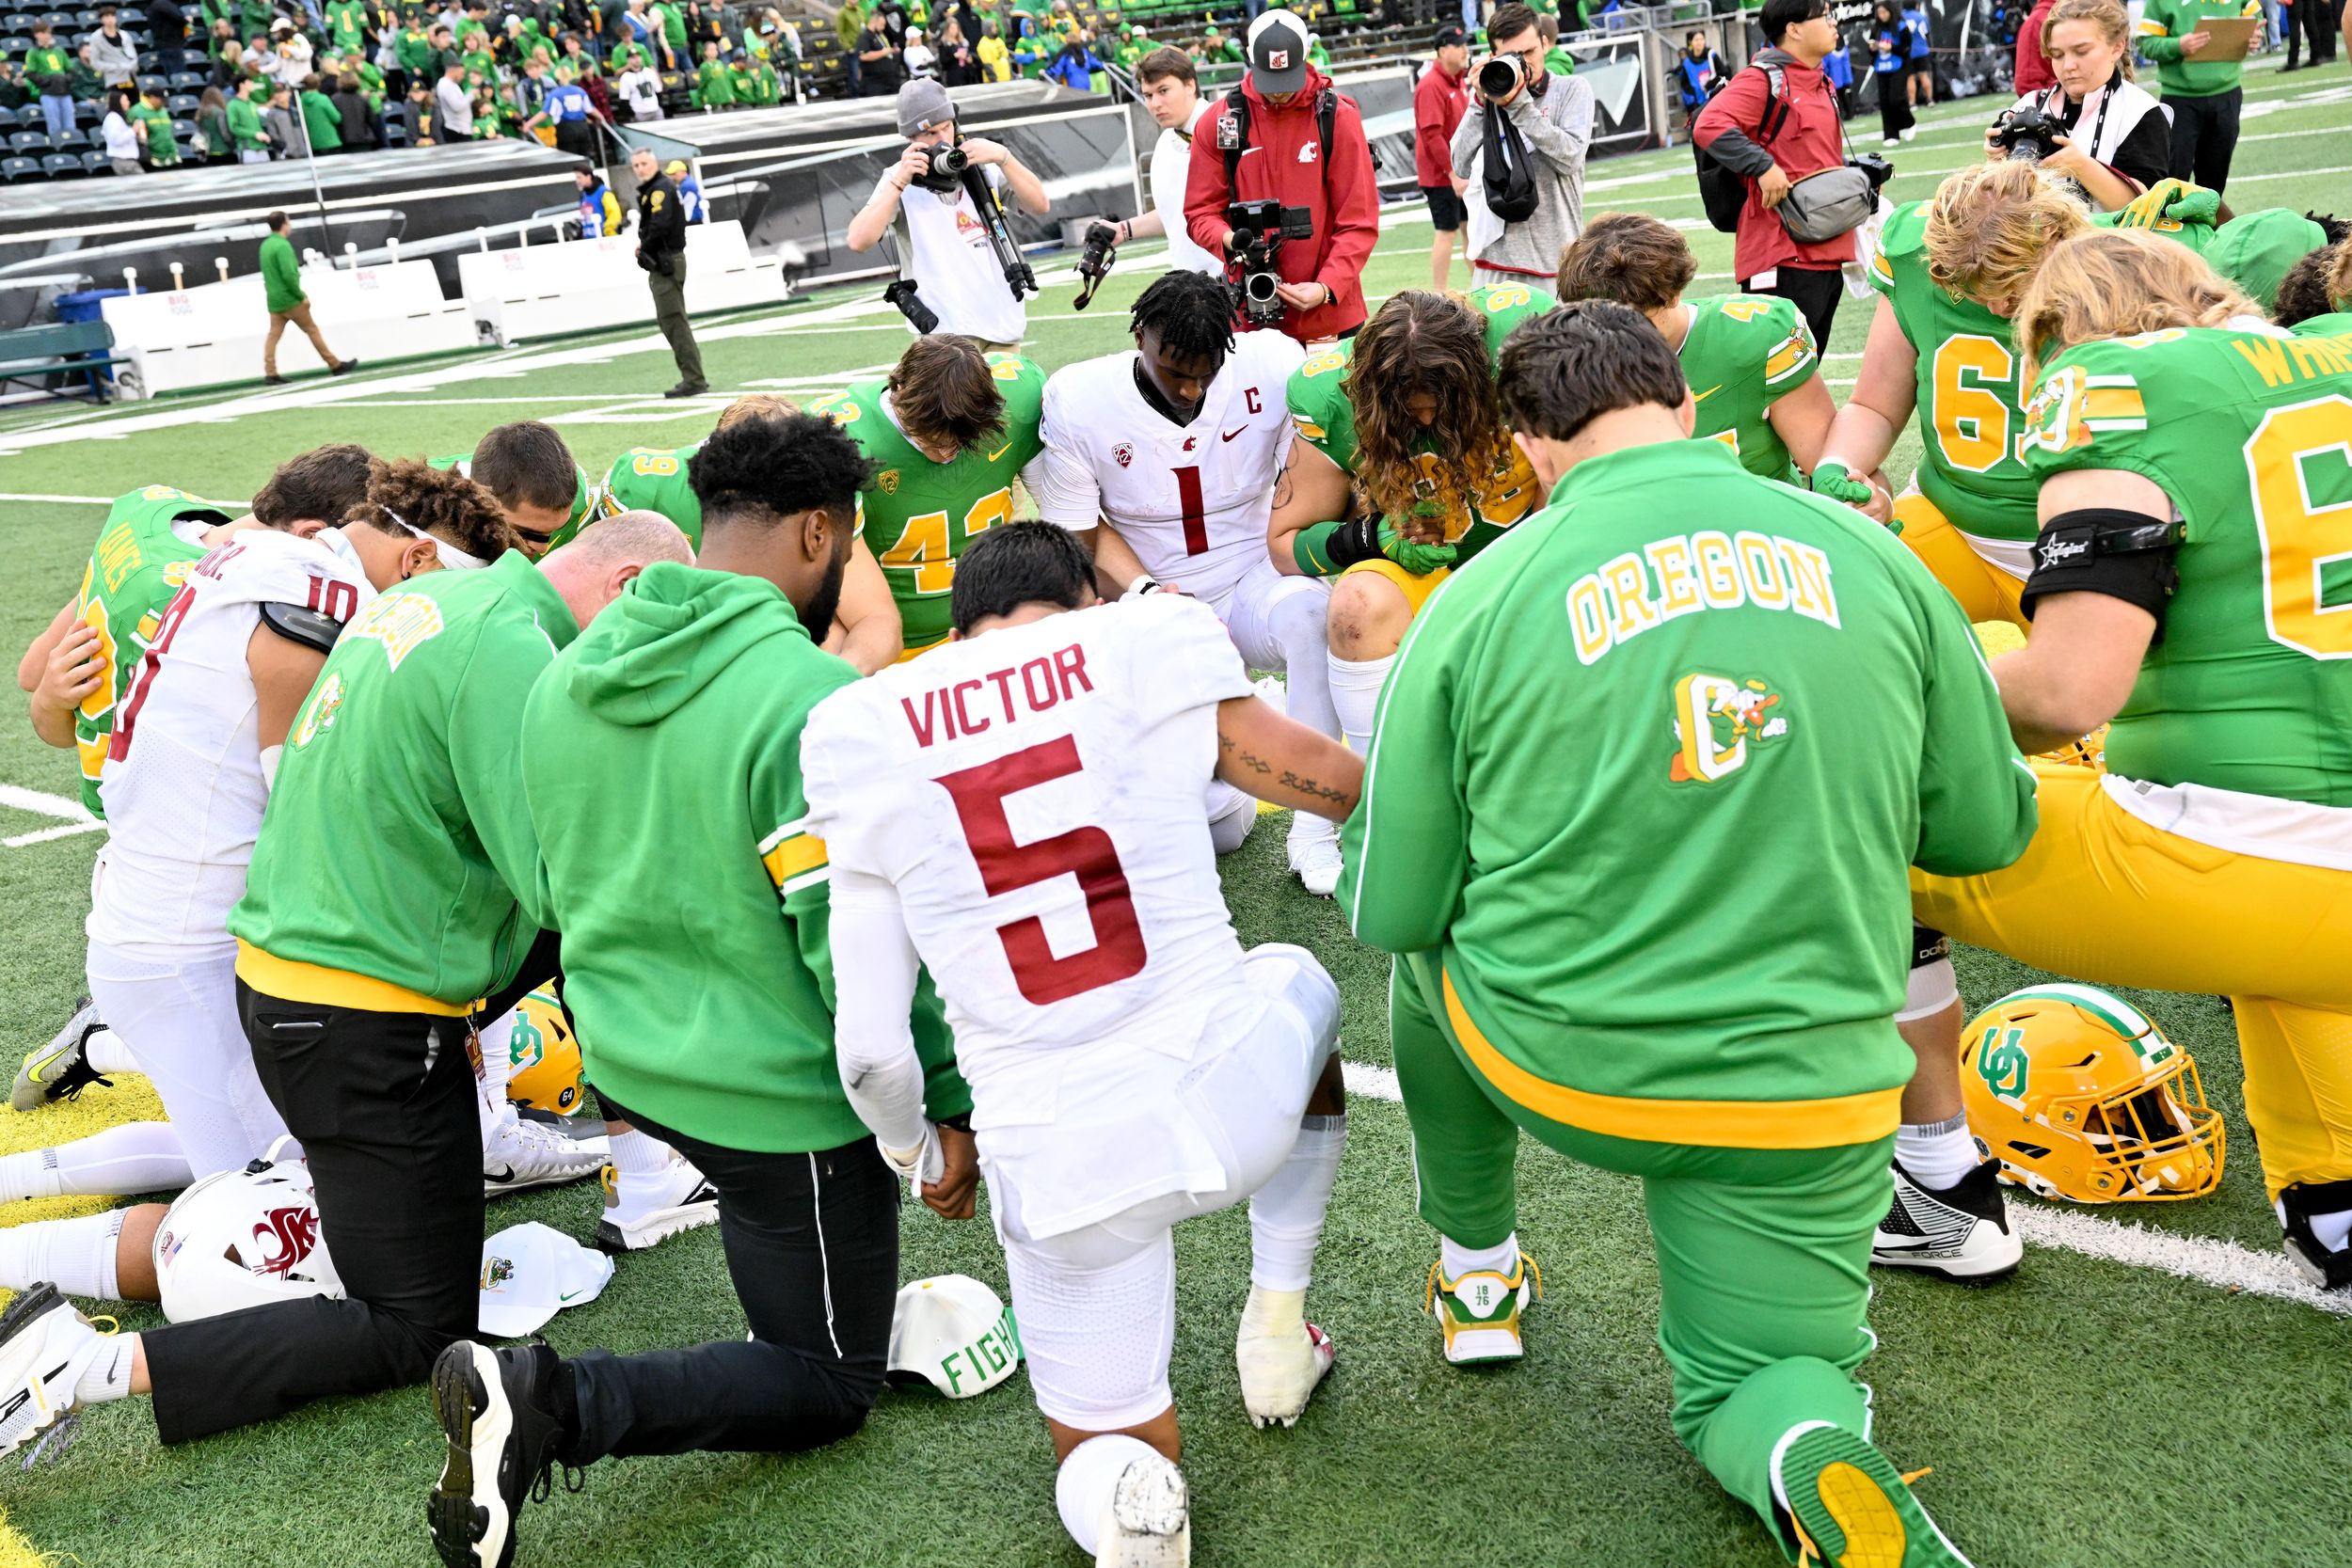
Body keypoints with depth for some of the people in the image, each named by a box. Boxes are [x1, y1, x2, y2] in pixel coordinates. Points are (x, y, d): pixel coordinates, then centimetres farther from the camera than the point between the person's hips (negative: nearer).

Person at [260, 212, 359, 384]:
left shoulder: (266, 245, 11)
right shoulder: (283, 245, -17)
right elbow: (289, 275, -24)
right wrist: (301, 296, -16)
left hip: (274, 299, 8)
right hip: (289, 299, -8)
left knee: (273, 335, 3)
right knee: (312, 330, 2)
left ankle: (270, 373, -4)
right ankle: (335, 365, 9)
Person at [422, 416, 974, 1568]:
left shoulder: (567, 676, 0)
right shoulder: (813, 699, -25)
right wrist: (945, 1106, -12)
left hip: (628, 1061, 8)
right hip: (780, 1100, -8)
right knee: (827, 1385, 9)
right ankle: (558, 1406, -10)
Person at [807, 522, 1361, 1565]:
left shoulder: (873, 751, 0)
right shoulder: (1147, 659, -5)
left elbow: (870, 1046, -2)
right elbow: (1347, 787, 8)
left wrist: (915, 1148, 20)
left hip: (1059, 1172, 1)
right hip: (1234, 1107, -1)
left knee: (1105, 1452, 26)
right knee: (1298, 985, 36)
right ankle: (1277, 1326, 35)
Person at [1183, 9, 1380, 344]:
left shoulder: (1339, 117, -4)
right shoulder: (1220, 120, 0)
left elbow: (1360, 221, -6)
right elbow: (1201, 211, 3)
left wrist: (1327, 288, -18)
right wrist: (1231, 240, -18)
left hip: (1330, 314, -1)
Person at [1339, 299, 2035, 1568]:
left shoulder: (1479, 601, -10)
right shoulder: (1874, 561, -4)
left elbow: (1389, 910, -6)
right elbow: (1989, 829, 7)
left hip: (1550, 1062, -1)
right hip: (1811, 1090, 1)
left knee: (1428, 946, 32)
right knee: (1751, 1391, 22)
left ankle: (1475, 1267, 40)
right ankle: (1816, 1463, -13)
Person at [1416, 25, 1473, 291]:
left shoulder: (1458, 81, 11)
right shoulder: (1430, 85, -17)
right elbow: (1432, 135, -22)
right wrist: (1453, 173, -23)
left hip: (1462, 172, 9)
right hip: (1442, 176, -9)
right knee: (1447, 232, -5)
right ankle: (1440, 298, 3)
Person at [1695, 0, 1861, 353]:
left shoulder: (1822, 85, 18)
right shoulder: (1765, 79, -9)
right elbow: (1709, 126, -23)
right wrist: (1763, 167, -27)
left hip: (1826, 251, 9)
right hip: (1782, 256, -9)